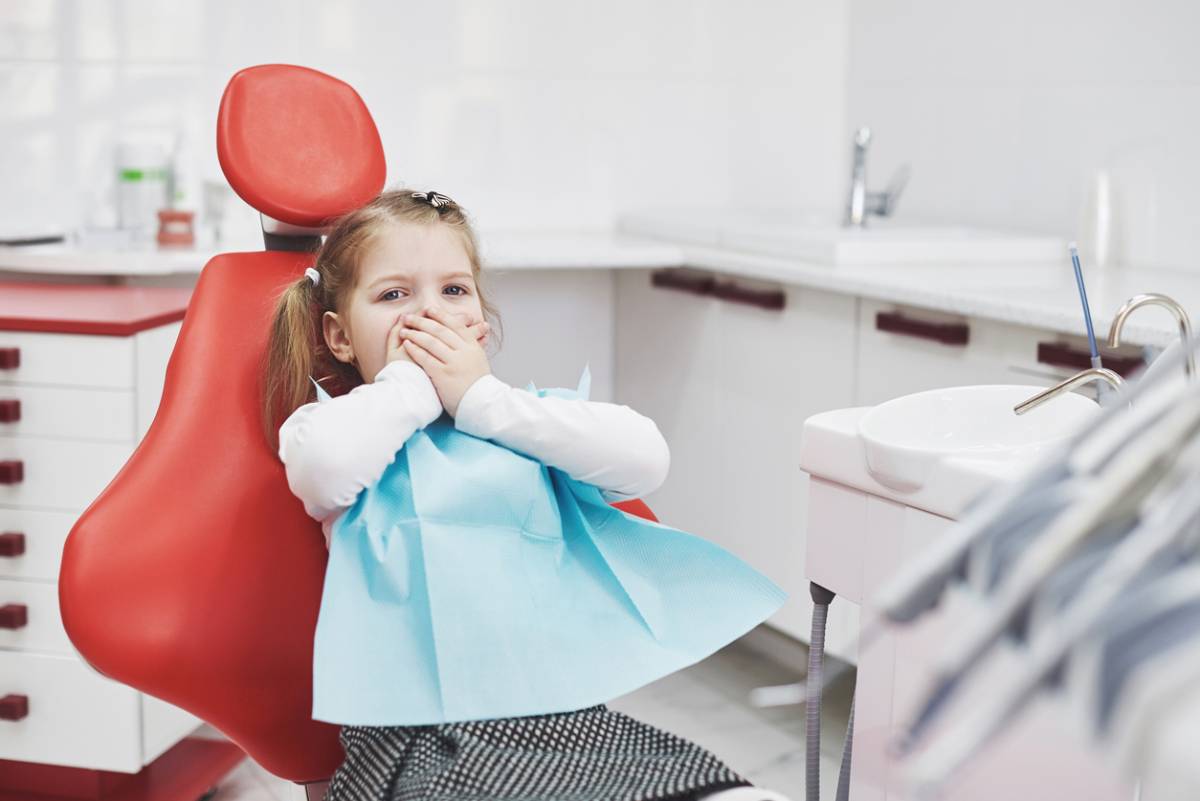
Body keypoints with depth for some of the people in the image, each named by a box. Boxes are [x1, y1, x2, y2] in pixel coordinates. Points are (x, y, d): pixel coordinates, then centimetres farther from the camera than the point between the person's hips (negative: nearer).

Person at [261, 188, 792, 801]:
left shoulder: (518, 420, 17)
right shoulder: (331, 425, 8)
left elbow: (645, 460, -4)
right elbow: (326, 466, -20)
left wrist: (482, 398, -5)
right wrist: (411, 380, -2)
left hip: (565, 712, 4)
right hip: (422, 737, -3)